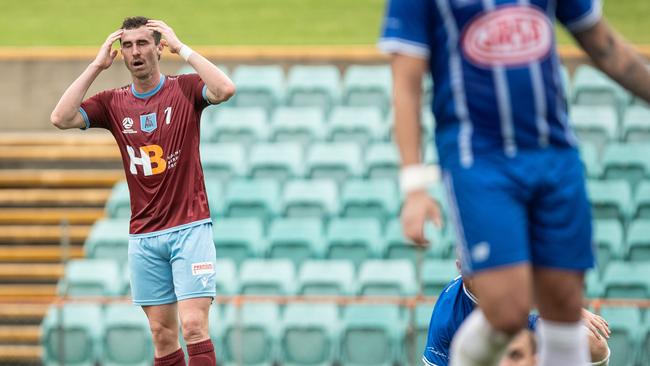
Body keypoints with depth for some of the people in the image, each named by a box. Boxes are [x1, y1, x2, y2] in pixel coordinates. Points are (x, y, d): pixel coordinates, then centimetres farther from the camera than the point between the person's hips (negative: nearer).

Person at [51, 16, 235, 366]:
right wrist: (97, 65, -5)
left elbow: (225, 89, -22)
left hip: (190, 227, -3)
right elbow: (61, 118, -7)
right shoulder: (113, 102, 6)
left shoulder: (185, 89, -2)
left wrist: (181, 47, -15)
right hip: (143, 235, 3)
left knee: (194, 327, -13)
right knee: (162, 335, 4)